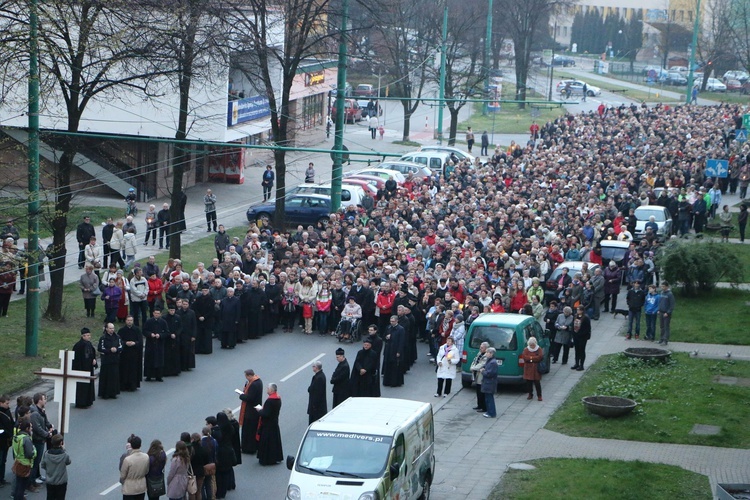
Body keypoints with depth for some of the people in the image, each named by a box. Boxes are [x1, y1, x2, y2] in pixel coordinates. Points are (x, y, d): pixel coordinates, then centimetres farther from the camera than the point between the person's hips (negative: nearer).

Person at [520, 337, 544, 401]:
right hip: (528, 369, 2)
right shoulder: (526, 349, 6)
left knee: (537, 383, -3)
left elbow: (540, 357, -14)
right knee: (529, 382, 6)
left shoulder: (539, 349, 1)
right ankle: (530, 394, 19)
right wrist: (534, 358, -13)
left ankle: (539, 396, 4)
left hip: (536, 369, -2)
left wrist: (530, 358, -12)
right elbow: (524, 357, -10)